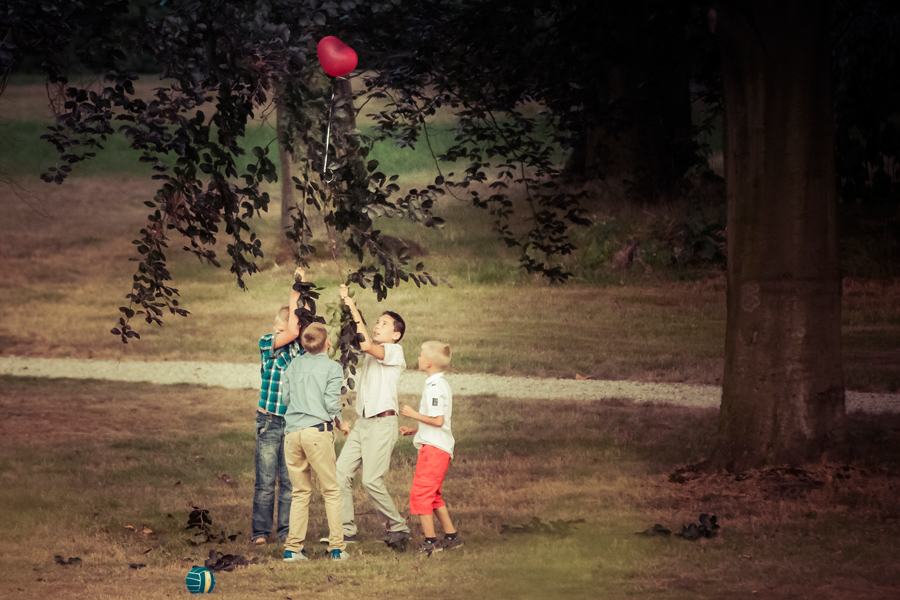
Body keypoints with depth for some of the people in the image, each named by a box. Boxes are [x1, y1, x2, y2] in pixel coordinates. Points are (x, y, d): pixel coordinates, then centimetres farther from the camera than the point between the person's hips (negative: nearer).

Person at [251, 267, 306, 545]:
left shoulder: (301, 345, 7)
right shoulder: (267, 343, -4)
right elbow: (290, 332, -18)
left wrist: (303, 293, -12)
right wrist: (293, 298, -13)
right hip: (269, 421, -3)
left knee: (290, 479, 3)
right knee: (266, 479, -2)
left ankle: (287, 530, 9)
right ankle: (260, 531, 4)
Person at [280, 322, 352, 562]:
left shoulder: (294, 365, 13)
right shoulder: (332, 367, 1)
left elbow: (285, 398, 12)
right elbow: (331, 403, -6)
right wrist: (341, 425, 11)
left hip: (292, 431, 4)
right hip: (317, 429, -4)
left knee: (300, 492, 10)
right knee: (331, 490, 4)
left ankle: (293, 548, 5)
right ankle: (336, 548, 1)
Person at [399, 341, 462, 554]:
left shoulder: (435, 387, -16)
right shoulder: (441, 384, 16)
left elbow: (438, 420, -23)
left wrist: (414, 414, -12)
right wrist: (415, 430, 19)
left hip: (433, 448, -10)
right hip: (440, 447, 10)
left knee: (420, 493, -8)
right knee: (432, 495, 18)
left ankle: (430, 541, -8)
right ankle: (451, 536, 21)